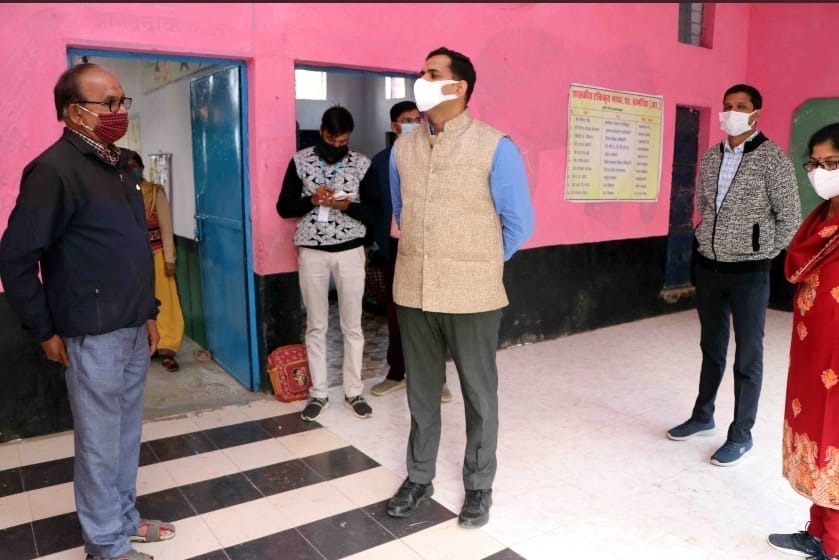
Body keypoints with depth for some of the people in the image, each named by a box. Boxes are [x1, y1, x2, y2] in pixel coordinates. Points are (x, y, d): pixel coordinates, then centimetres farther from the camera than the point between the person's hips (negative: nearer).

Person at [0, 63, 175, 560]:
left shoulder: (119, 165, 12)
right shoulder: (55, 169, -14)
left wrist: (149, 312, 16)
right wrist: (45, 331, -9)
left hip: (134, 329, 8)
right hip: (94, 334, -8)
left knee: (128, 432, 18)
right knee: (100, 441, 5)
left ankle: (125, 518, 35)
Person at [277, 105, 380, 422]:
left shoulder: (361, 164, 0)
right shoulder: (300, 161, 0)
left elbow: (374, 212, 0)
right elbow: (283, 207, 2)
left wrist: (348, 206, -19)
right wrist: (312, 200, -15)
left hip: (350, 251, 0)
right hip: (312, 252, 0)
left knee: (352, 325, 6)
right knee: (316, 325, 7)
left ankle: (354, 392, 18)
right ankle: (318, 393, 18)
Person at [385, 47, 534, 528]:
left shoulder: (495, 147, -9)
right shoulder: (403, 148, 5)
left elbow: (519, 223, -4)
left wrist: (478, 266, 5)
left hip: (472, 295, -4)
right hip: (413, 291, 4)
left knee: (479, 394, 11)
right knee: (421, 391, 16)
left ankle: (479, 485, 30)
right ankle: (419, 477, 35)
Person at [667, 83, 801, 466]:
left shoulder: (772, 158, -11)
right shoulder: (711, 157, 6)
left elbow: (790, 217, -7)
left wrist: (764, 253, -2)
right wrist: (707, 239, 13)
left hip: (748, 273, -5)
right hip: (708, 267, 5)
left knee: (748, 355, 6)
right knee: (711, 347, 18)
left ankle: (741, 434, 19)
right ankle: (703, 416, 33)